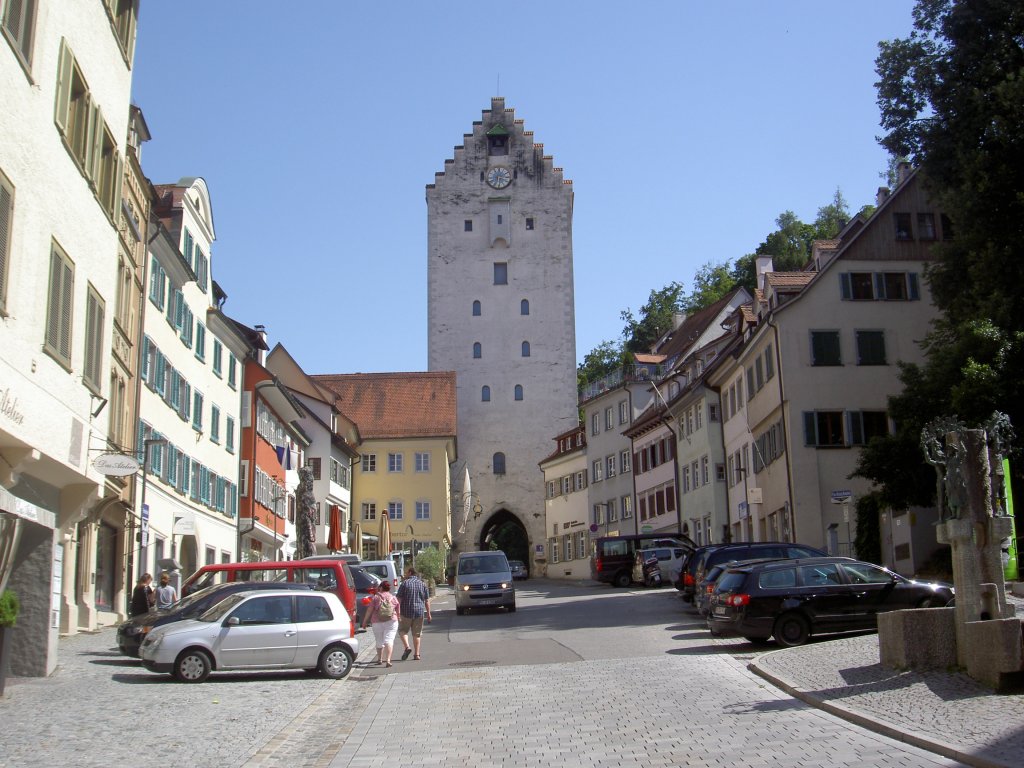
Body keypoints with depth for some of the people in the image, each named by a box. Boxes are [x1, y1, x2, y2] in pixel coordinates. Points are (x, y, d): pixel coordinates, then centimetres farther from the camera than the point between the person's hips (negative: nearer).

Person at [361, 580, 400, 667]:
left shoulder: (376, 597, 0)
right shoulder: (393, 598, 6)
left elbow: (369, 611, 0)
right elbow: (398, 611, 11)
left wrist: (364, 622, 7)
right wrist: (399, 620, 26)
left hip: (377, 622, 0)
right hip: (391, 621, 0)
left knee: (379, 641, 16)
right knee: (389, 640, -6)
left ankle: (379, 659, 28)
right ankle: (388, 660, -20)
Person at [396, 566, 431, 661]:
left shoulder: (405, 583, -5)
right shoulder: (422, 584, 6)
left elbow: (399, 599, -8)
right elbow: (427, 600, 6)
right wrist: (428, 613, 11)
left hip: (406, 612, -3)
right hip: (419, 612, 3)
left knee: (403, 630, 12)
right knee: (417, 633, 10)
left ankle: (407, 647, -9)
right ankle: (416, 654, 9)